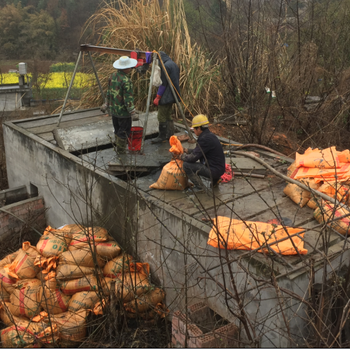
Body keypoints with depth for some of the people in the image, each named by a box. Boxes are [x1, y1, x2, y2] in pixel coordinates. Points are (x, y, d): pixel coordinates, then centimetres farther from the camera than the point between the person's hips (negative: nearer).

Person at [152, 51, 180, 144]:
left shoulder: (165, 66, -16)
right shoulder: (174, 65, 14)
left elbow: (163, 83, -19)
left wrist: (158, 97, -15)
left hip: (166, 96, -10)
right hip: (172, 96, 10)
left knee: (162, 116, -3)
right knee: (168, 115, 17)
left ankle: (162, 136, 2)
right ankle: (170, 135, 22)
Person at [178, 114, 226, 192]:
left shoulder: (205, 139, -22)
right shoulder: (209, 135, 9)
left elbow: (193, 157, -21)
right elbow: (199, 151, 24)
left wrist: (182, 157, -3)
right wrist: (188, 151, 15)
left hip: (214, 170, -10)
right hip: (218, 168, 10)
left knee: (186, 165, -15)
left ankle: (199, 186, -3)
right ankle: (214, 179, 21)